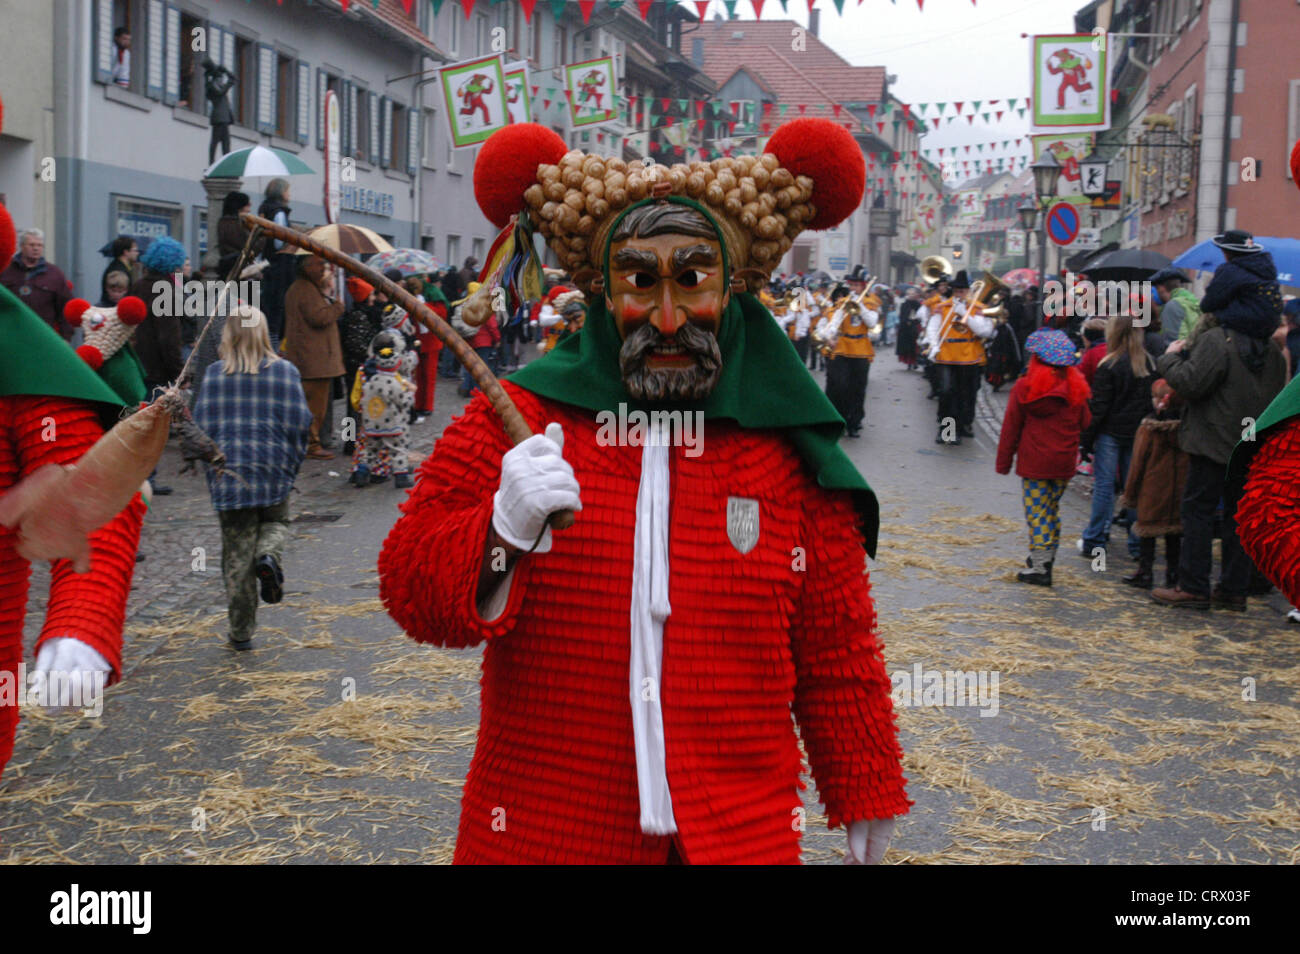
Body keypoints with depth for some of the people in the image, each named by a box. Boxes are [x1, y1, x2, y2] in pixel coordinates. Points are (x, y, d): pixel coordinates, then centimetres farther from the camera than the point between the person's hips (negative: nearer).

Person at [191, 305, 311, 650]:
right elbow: (300, 423, -2)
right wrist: (291, 463, 13)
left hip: (229, 475, 0)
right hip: (274, 472, 0)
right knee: (275, 523, 24)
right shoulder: (285, 371, -1)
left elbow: (202, 424, -2)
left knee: (237, 553, 7)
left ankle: (241, 631, 11)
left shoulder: (215, 374, -1)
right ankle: (269, 557, -12)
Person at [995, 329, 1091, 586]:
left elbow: (1010, 428, -2)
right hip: (1064, 463, 3)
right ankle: (1047, 557, 24)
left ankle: (1040, 567, -3)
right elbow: (1084, 423, 10)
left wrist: (1004, 461, 4)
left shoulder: (1023, 387, -6)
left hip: (1033, 462, -3)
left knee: (1036, 511, 0)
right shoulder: (1075, 388, 0)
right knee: (1052, 509, 17)